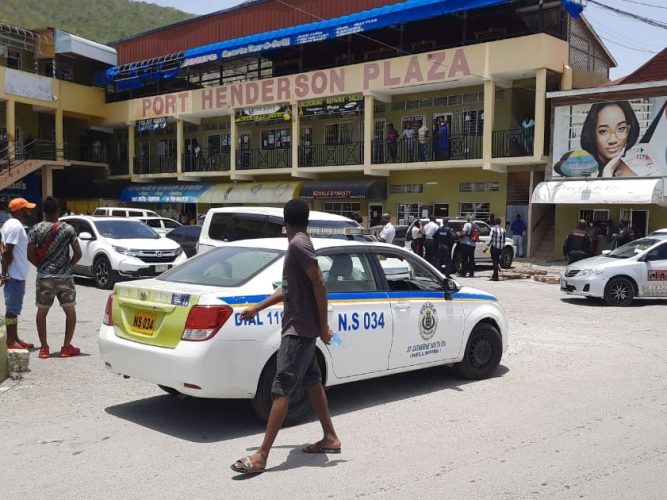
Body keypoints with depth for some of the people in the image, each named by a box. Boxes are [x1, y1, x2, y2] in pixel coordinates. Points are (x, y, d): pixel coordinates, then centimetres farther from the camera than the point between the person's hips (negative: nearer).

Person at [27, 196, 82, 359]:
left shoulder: (36, 229, -3)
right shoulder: (68, 229, -4)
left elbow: (30, 254, -4)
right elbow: (78, 253, -3)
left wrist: (41, 265, 12)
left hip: (44, 277, 1)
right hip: (64, 276, -1)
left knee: (42, 311, 12)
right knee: (70, 311, 10)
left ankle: (44, 347, 12)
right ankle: (66, 347, 10)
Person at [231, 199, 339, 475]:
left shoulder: (298, 244, -16)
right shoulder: (299, 244, 15)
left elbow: (319, 283, -21)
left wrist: (323, 325, -18)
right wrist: (257, 308, 25)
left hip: (299, 328, -10)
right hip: (300, 327, 10)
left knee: (281, 389, -11)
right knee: (312, 382, 16)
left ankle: (261, 456, -10)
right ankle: (330, 438, 26)